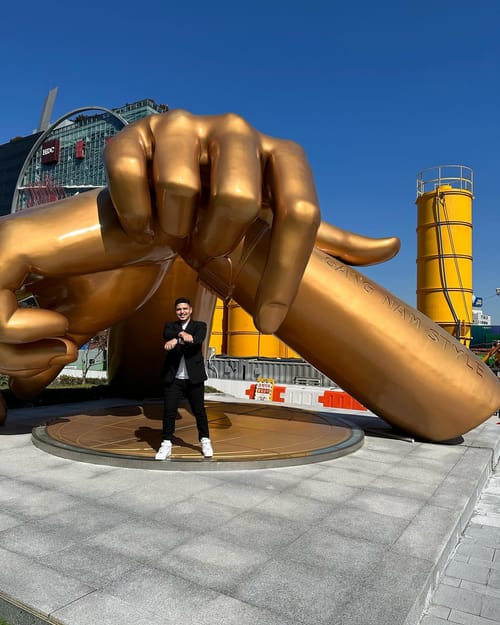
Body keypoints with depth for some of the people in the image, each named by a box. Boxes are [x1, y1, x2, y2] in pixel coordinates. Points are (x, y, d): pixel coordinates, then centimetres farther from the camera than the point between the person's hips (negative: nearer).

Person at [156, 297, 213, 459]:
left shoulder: (200, 325, 4)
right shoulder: (170, 325, 10)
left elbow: (198, 340, -17)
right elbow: (167, 335, -13)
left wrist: (176, 340, -27)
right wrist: (182, 334, -29)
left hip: (194, 377, -1)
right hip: (173, 377, 1)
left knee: (199, 410, 8)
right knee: (169, 411, 1)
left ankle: (205, 441, 25)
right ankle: (166, 444, 14)